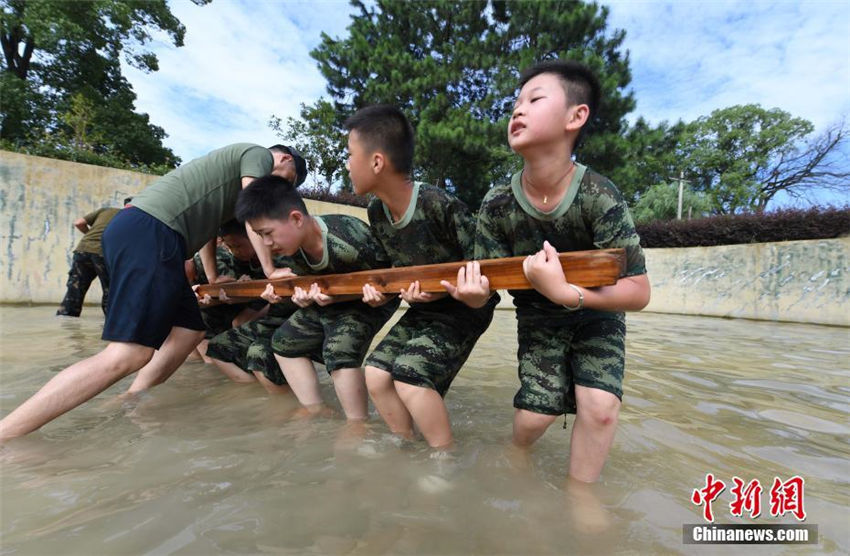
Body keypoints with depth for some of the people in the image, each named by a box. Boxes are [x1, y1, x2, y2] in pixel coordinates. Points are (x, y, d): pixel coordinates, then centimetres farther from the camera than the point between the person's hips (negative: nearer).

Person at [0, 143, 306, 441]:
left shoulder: (231, 165, 34)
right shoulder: (258, 153, 8)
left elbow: (206, 221, 33)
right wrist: (271, 271, 1)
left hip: (136, 231, 11)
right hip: (150, 231, -11)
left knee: (190, 331, 10)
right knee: (130, 354, -17)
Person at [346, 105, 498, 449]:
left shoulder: (440, 205, -27)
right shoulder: (376, 214, -3)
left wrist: (439, 290, -30)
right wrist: (382, 291, -8)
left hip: (464, 307, -7)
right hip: (423, 310, 8)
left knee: (410, 375, -22)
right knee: (377, 373, -2)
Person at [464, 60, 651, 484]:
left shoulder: (599, 197, -27)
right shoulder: (497, 205, -19)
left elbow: (638, 293, -26)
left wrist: (565, 293, -40)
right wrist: (472, 291, -36)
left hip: (597, 317, -1)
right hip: (538, 321, 1)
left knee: (599, 405, -16)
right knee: (535, 413, -4)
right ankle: (516, 451, 35)